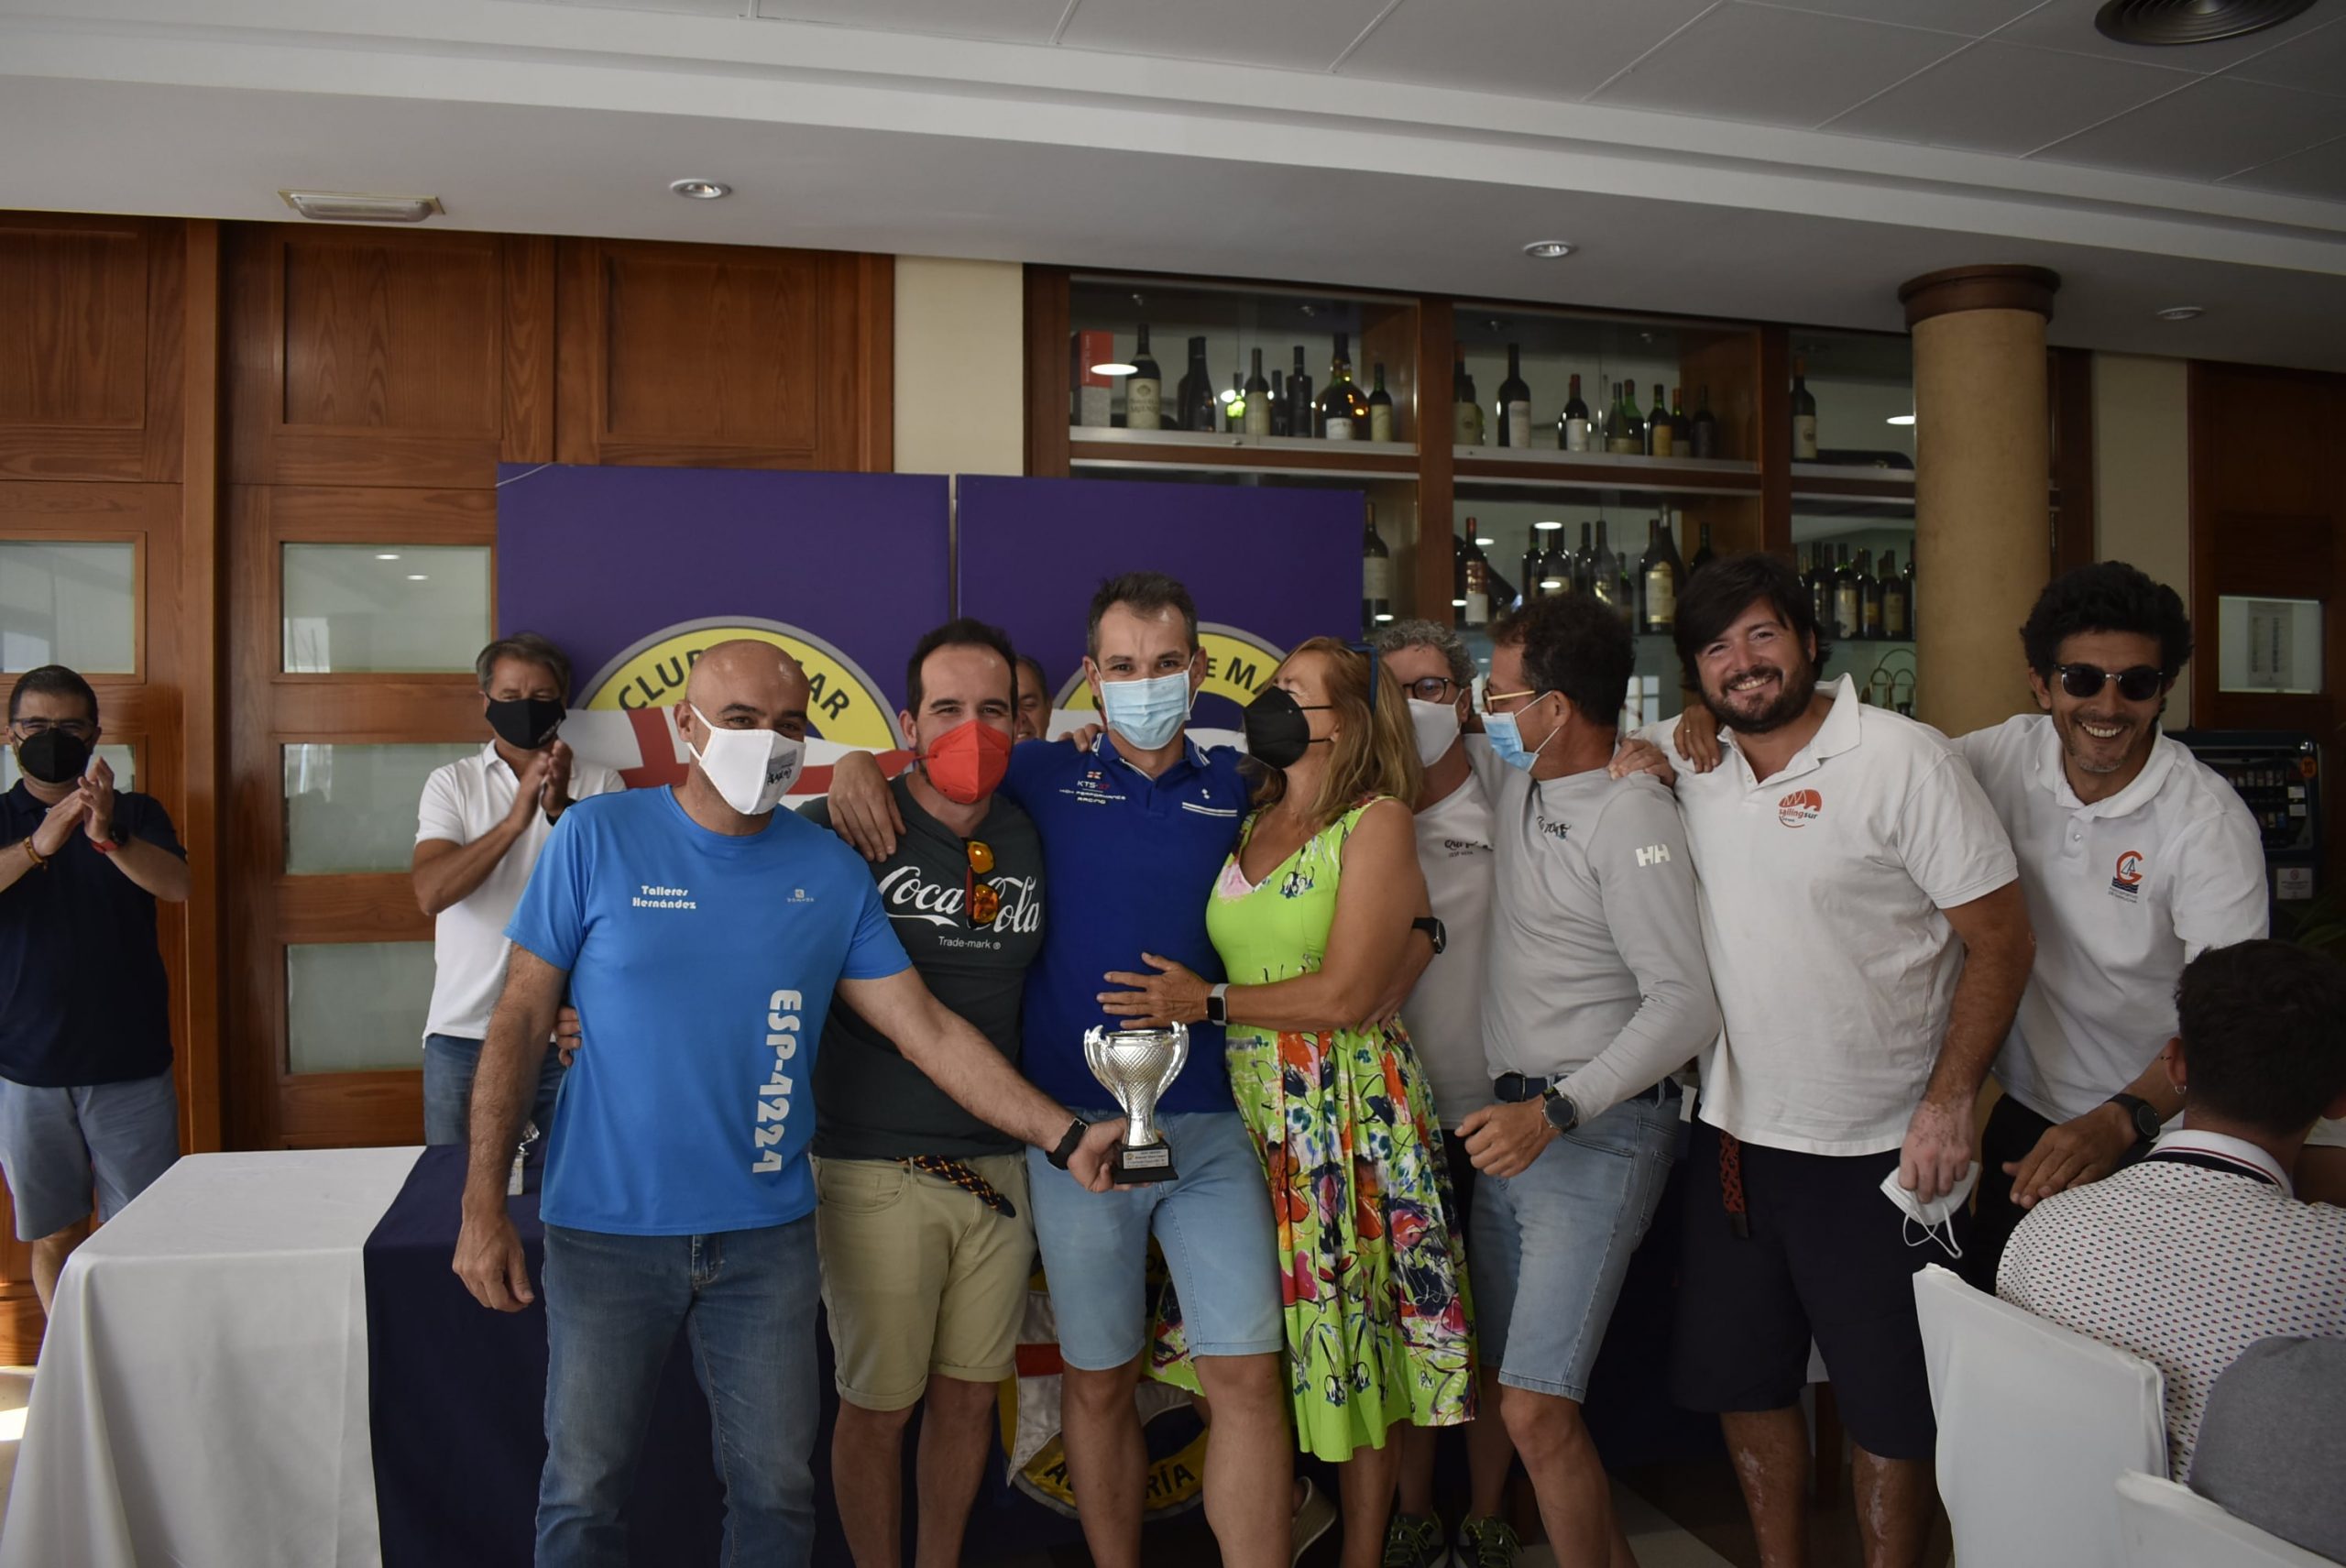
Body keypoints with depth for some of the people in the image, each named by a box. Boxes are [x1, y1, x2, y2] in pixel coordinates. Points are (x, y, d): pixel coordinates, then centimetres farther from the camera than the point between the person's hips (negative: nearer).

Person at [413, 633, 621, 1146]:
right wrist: (515, 821, -23)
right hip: (463, 1031, 1)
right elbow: (431, 892, -11)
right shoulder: (451, 783, 4)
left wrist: (562, 810, -24)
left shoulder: (599, 784, 3)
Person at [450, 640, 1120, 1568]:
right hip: (606, 1229, -1)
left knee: (777, 1491, 11)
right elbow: (521, 1020, -3)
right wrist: (484, 1206, -8)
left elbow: (927, 1031, -1)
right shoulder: (596, 839, -5)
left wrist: (1065, 1136, -9)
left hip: (766, 1235, 2)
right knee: (583, 1491, 11)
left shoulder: (831, 873, 0)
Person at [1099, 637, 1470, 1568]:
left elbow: (1344, 994, -14)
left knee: (1351, 1335, 5)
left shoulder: (1377, 821, -7)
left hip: (1349, 1114, -5)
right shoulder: (1247, 823, 12)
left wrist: (1209, 1002, -11)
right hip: (1248, 1109, 5)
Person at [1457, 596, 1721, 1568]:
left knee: (1534, 1410, -13)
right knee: (1512, 1384, 13)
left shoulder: (1631, 816, -16)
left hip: (1597, 1133, -8)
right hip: (1518, 1121, 8)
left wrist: (1555, 1111, -25)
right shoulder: (1518, 783, 8)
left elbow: (1686, 1004, -20)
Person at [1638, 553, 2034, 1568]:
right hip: (1734, 1138, 5)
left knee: (1889, 1408, 9)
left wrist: (1948, 1102, -17)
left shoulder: (1903, 759, -11)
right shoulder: (1685, 762, 2)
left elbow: (2001, 939, -10)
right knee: (1743, 1381, 18)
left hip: (1878, 1152, -5)